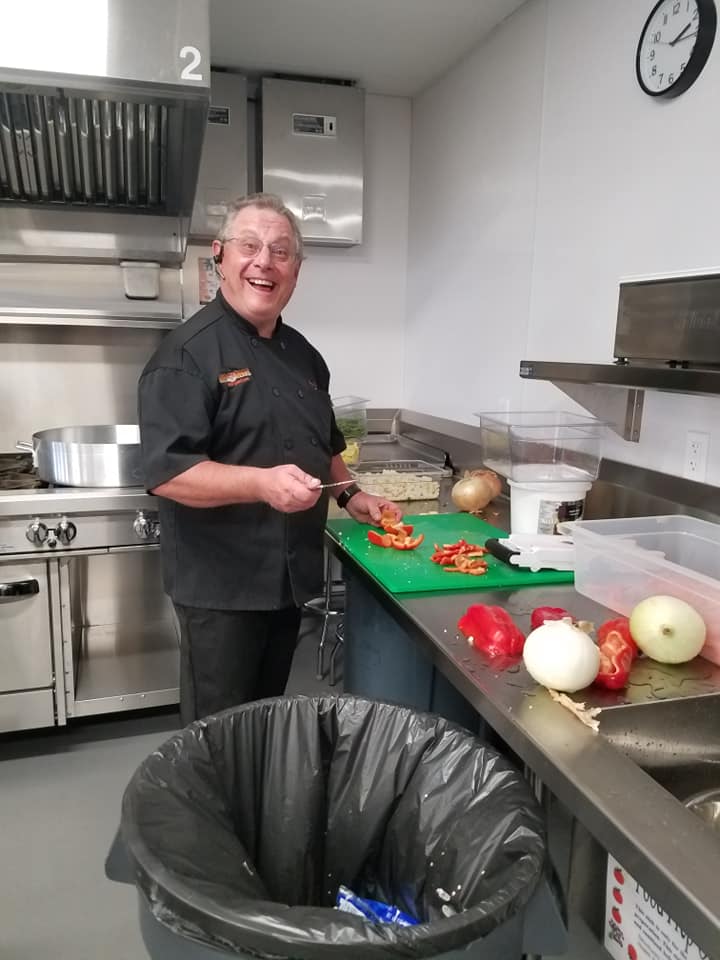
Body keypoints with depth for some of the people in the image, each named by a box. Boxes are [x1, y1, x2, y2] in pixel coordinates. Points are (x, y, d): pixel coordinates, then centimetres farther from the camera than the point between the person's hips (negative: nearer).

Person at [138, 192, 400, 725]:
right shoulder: (189, 352, -15)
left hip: (291, 574, 7)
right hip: (221, 581, -7)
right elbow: (167, 472, -23)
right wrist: (261, 483, -34)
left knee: (271, 715, 22)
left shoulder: (302, 353, 10)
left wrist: (350, 494, 9)